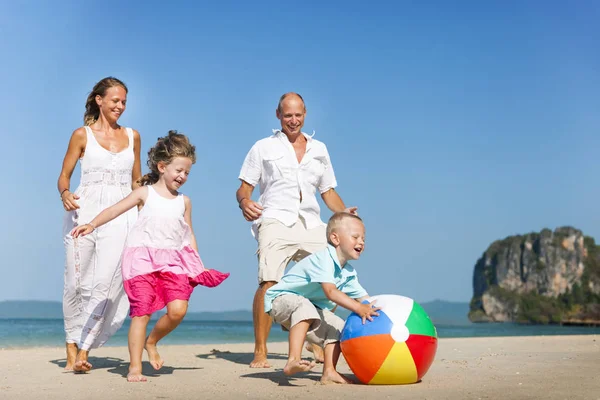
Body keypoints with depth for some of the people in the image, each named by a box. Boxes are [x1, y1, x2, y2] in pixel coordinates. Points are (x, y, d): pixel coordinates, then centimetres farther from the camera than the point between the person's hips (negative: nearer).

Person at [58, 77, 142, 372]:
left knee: (106, 282, -12)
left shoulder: (132, 136, 14)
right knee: (76, 283, 1)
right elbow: (64, 175, 6)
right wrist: (65, 194, -16)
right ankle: (72, 343, 16)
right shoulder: (82, 135, 6)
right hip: (84, 211, -1)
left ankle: (83, 350, -8)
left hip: (120, 215, 1)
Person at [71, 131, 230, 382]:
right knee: (142, 312, -7)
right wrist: (92, 224, -18)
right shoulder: (145, 193, 5)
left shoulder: (184, 202, 13)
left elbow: (189, 235, 18)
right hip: (143, 258, -3)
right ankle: (135, 367, 2)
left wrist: (197, 265, 14)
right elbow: (114, 210, -2)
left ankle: (151, 342, 13)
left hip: (174, 260, 3)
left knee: (178, 309, -15)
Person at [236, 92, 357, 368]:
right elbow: (244, 188, 9)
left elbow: (328, 191, 24)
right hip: (275, 221, -4)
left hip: (311, 224, 4)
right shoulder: (263, 147, 14)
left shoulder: (319, 149, 23)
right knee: (269, 282, -21)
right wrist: (245, 202, -14)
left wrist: (344, 213, 5)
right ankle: (260, 351, -15)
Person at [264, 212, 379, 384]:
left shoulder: (349, 273, 4)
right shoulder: (323, 259, -26)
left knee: (338, 328, -2)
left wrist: (375, 310, -14)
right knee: (304, 306, -39)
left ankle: (329, 372, -1)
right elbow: (330, 292, -37)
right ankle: (293, 361, -48)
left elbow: (363, 298, 4)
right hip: (282, 298, -9)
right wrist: (358, 308, -44)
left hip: (311, 307, 9)